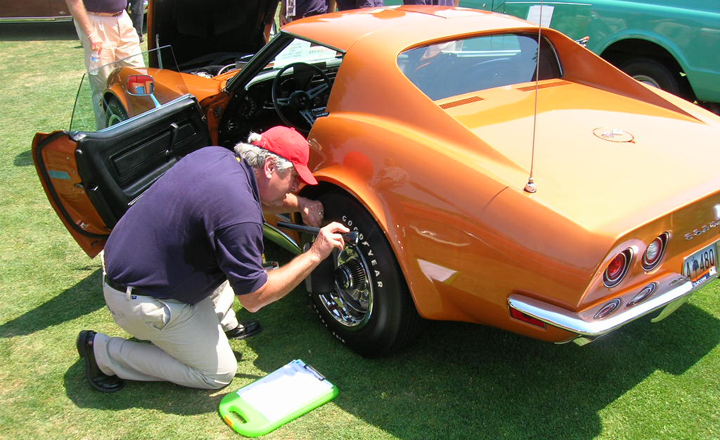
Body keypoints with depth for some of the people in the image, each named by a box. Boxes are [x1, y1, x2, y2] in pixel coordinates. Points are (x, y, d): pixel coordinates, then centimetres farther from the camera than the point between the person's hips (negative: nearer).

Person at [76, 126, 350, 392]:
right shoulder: (241, 216, -30)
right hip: (140, 300, -9)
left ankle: (223, 323, 26)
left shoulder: (217, 155, -4)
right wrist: (314, 255, -17)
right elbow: (254, 299, -20)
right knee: (219, 373, 7)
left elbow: (258, 196, 19)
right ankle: (104, 352, 6)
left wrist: (299, 204, 2)